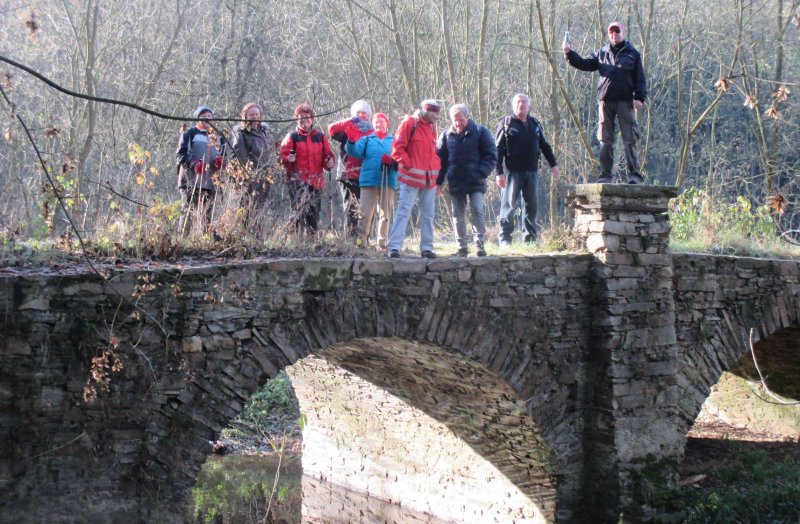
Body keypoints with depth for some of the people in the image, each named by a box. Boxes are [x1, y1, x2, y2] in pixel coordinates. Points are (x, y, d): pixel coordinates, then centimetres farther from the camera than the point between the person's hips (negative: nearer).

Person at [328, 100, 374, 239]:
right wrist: (349, 121, -14)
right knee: (350, 210, -2)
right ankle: (351, 238, -1)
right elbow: (332, 129, -9)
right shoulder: (348, 130, 7)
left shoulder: (372, 133, 12)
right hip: (349, 177, -2)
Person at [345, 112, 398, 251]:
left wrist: (392, 161, -16)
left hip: (388, 182, 1)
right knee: (365, 213, -5)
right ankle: (361, 240, 0)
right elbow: (355, 152, -5)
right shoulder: (367, 139, 12)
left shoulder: (394, 140, 13)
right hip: (369, 181, -1)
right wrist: (351, 141, -24)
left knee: (385, 213, 5)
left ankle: (382, 243, 12)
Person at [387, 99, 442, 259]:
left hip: (430, 178, 7)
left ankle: (427, 247, 16)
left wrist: (436, 165, 10)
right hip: (411, 177, -7)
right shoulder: (409, 124, -8)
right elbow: (397, 149, -10)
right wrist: (408, 164, -15)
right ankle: (394, 247, -9)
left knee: (428, 214, 9)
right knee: (403, 211, -8)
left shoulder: (431, 126, 13)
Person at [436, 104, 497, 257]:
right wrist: (439, 181, 4)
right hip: (455, 183, 3)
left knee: (477, 211, -12)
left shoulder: (480, 132, 0)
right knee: (457, 215, 5)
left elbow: (491, 155, 1)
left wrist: (482, 173, -12)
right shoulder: (446, 135, 8)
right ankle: (462, 247, 12)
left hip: (475, 182, -3)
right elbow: (440, 159, 12)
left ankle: (480, 243, -5)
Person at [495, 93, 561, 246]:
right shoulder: (506, 123, -1)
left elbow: (545, 146, 20)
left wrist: (553, 165, 12)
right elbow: (498, 149, -6)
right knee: (509, 205, -4)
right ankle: (504, 239, 1)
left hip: (532, 171, 5)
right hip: (512, 171, -5)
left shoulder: (535, 124, 14)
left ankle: (531, 238, 17)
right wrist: (499, 172, -13)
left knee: (532, 205, 8)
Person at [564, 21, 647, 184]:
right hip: (605, 101, 3)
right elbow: (584, 64, 10)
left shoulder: (632, 54, 7)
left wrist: (640, 97, -8)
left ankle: (634, 174, -4)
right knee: (605, 141, 4)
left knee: (630, 140, -5)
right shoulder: (601, 53, 15)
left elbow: (640, 79, 4)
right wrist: (569, 53, -3)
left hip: (625, 101, -3)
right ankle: (606, 175, 9)